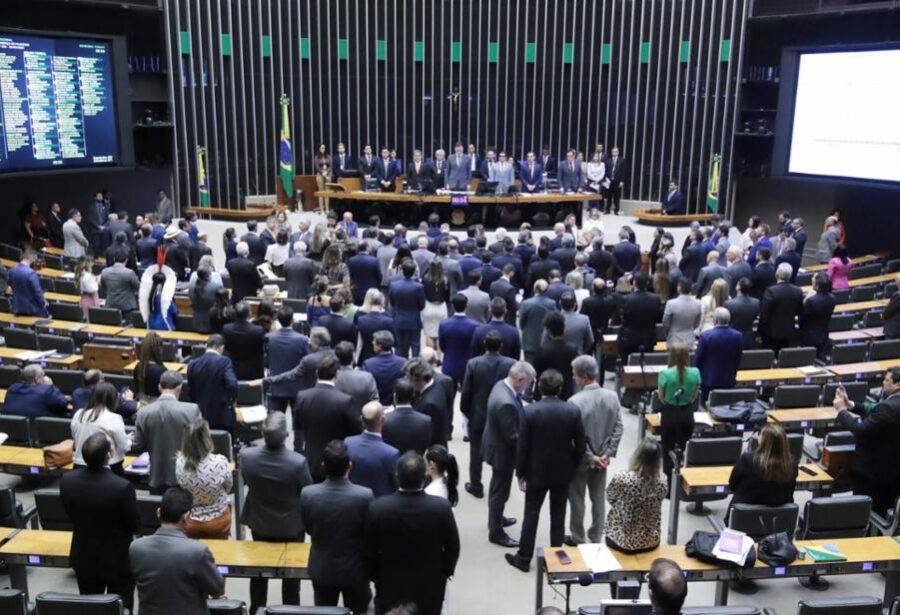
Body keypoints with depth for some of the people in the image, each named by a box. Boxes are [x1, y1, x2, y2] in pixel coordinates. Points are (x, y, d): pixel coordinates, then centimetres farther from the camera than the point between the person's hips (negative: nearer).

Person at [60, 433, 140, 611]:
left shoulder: (66, 480, -17)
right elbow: (135, 525, -17)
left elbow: (70, 515, -1)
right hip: (118, 561, -4)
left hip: (84, 560, 4)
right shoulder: (122, 487, -31)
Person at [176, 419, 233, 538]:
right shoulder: (220, 461, -27)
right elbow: (228, 487, -8)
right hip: (218, 520, -1)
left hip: (191, 521, 2)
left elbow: (182, 489, -1)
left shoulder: (179, 463, -20)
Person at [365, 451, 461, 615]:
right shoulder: (442, 507, -23)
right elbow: (452, 547, -8)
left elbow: (370, 551, -9)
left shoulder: (378, 508, -22)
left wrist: (376, 577, 8)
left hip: (390, 586, 0)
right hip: (430, 587, 0)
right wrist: (446, 571, 10)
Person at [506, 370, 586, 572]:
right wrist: (573, 468, 9)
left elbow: (522, 447, -13)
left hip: (536, 472, -2)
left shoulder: (530, 412, -17)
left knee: (531, 515, 11)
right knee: (558, 515, 15)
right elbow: (580, 444, -5)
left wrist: (521, 473, -1)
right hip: (563, 472, 2)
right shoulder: (573, 411, -12)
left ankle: (524, 558, 19)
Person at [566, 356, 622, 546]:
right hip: (602, 459, 4)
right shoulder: (612, 396, -10)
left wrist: (591, 457, -12)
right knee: (599, 498, 18)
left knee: (577, 500, 14)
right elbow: (618, 429, -5)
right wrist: (607, 454, -3)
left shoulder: (575, 401, -26)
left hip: (580, 459, -4)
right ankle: (596, 538, 31)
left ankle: (578, 539, 29)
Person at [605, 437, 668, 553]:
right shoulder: (661, 484, -16)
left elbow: (609, 498, -4)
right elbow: (654, 509, 3)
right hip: (650, 542, 3)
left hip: (622, 541, -3)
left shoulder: (620, 478, -24)